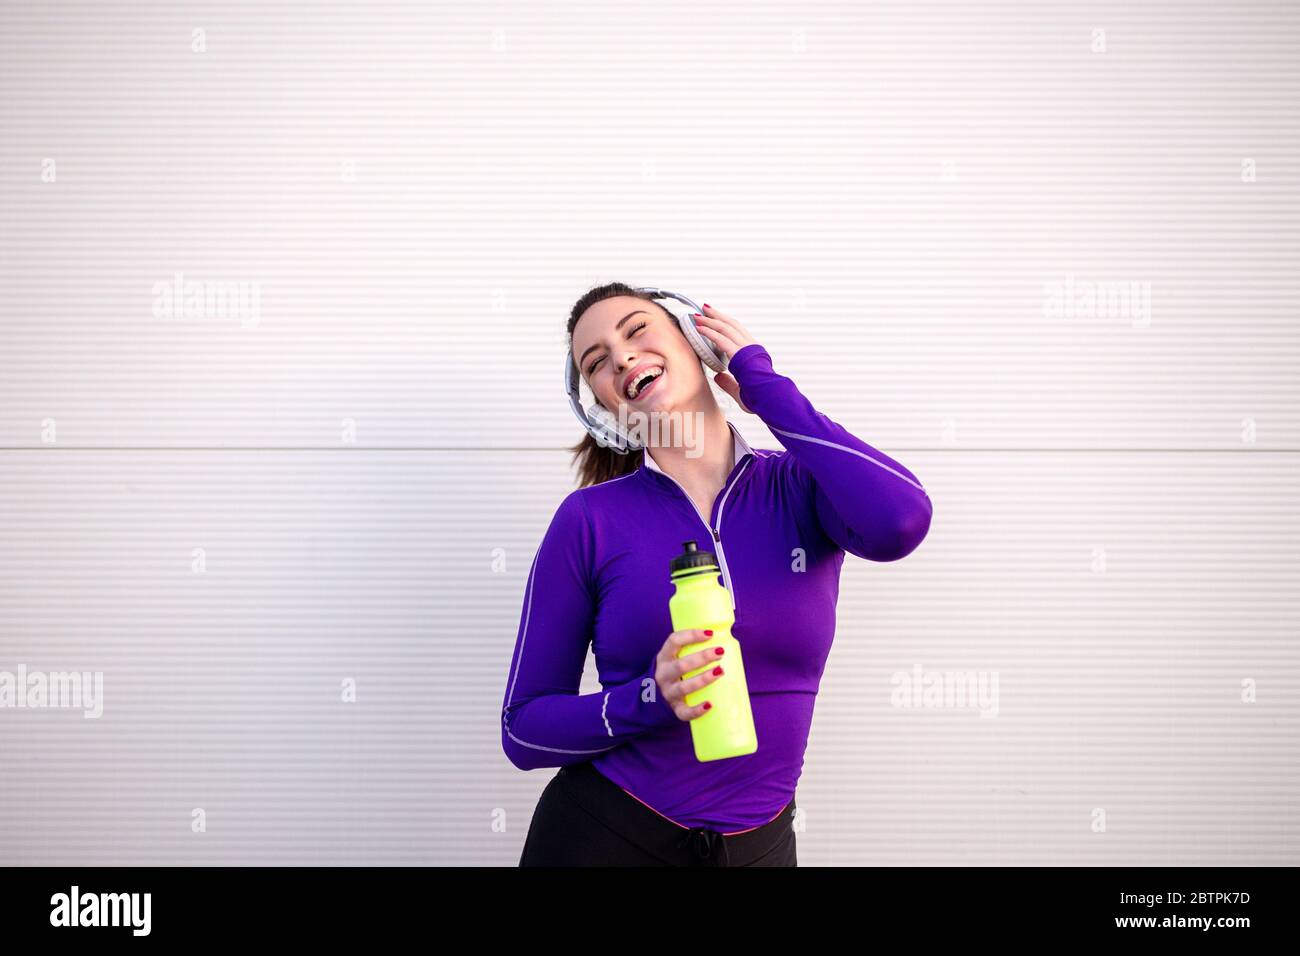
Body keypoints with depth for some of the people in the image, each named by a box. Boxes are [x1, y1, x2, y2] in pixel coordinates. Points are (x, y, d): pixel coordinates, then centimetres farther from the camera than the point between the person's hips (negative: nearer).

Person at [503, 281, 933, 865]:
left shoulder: (800, 488, -4)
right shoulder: (589, 520, -7)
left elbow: (898, 522, -27)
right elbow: (523, 729, -3)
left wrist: (764, 386, -14)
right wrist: (649, 700, -23)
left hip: (757, 842, 2)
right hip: (605, 837, -1)